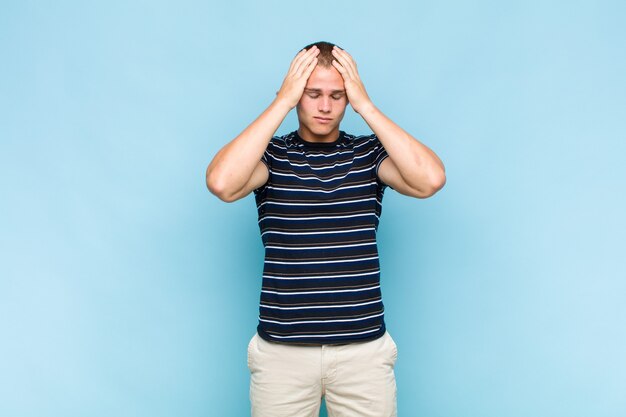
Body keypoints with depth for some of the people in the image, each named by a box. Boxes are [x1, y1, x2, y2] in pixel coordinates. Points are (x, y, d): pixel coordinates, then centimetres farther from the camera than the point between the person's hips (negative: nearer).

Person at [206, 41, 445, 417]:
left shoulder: (369, 153, 2)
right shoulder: (270, 154, -1)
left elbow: (431, 179, -16)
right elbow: (221, 183, -21)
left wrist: (366, 105, -13)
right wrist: (282, 102, -16)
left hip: (364, 348, 1)